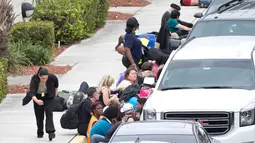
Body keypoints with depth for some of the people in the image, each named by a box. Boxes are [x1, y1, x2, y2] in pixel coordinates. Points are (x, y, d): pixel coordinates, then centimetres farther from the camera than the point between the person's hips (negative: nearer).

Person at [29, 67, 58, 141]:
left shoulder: (51, 77, -29)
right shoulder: (34, 79, -33)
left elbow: (56, 81, -3)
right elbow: (32, 93, -39)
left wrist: (55, 92, 9)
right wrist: (36, 100, -59)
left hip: (49, 97, 0)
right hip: (38, 97, 1)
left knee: (49, 112, -17)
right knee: (39, 115, 2)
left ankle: (51, 132, -25)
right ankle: (40, 133, 17)